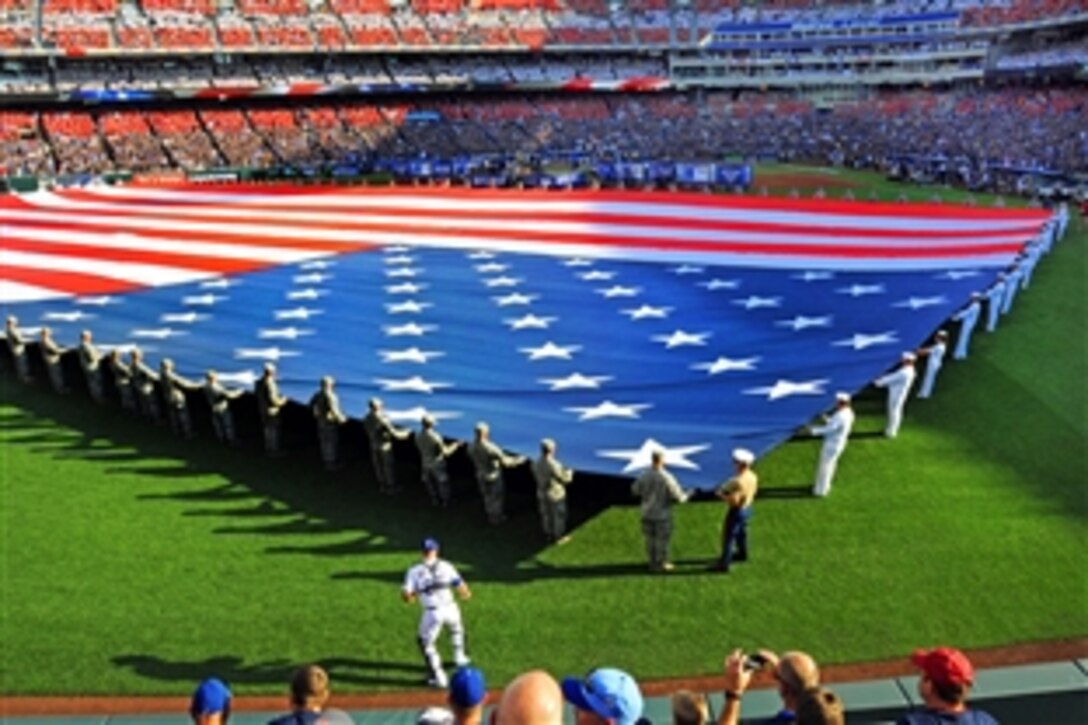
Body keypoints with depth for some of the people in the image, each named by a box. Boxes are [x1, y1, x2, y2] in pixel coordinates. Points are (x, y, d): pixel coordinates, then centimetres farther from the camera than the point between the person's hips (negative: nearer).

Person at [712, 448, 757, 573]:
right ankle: (742, 554, 47)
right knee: (741, 532, 28)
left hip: (737, 510, -9)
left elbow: (734, 500, -30)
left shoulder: (739, 481, -32)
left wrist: (721, 495, -14)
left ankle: (724, 563, 4)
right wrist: (728, 489, 10)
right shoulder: (753, 476, -4)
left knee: (729, 536, 0)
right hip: (747, 508, 9)